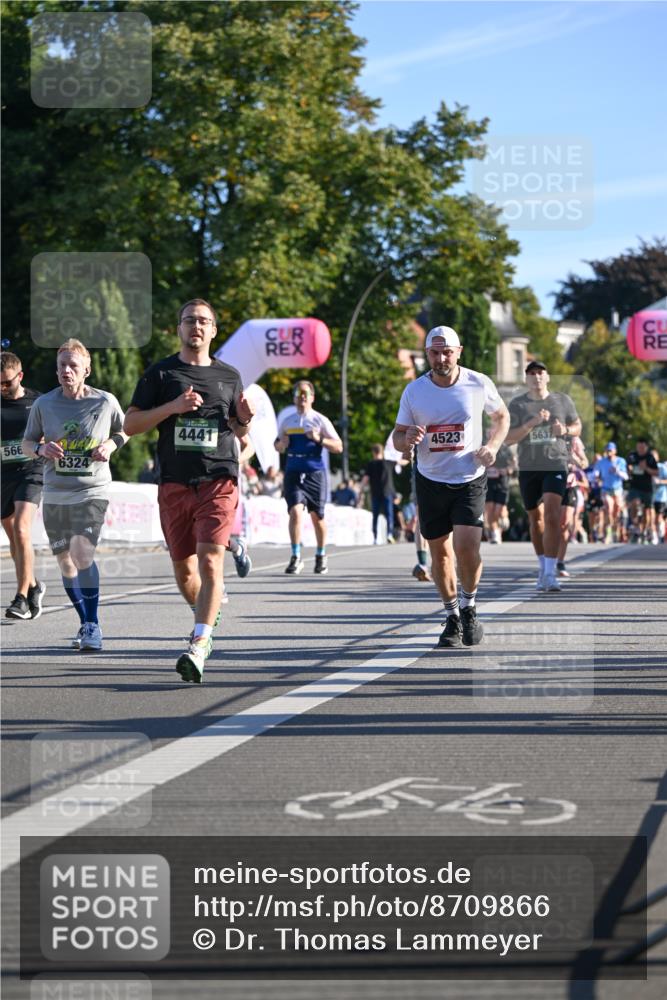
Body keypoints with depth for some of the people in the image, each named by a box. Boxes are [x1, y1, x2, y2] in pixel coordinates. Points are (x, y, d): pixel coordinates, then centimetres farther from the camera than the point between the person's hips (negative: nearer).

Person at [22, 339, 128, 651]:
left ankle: (93, 627, -10)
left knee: (82, 554, -20)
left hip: (92, 490, -4)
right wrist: (41, 448, -13)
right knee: (66, 563, 9)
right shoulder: (43, 404, 0)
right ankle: (86, 624, 27)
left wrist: (111, 444, -9)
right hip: (54, 494, 4)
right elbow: (27, 443, 9)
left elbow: (123, 430, 12)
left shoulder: (105, 402, -5)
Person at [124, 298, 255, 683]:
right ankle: (208, 614, 39)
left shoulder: (229, 376, 13)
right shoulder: (161, 373, 7)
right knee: (183, 568, 8)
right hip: (174, 483, 1)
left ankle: (198, 646, -21)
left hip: (219, 481, -1)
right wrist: (173, 407, -11)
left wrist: (244, 420, -3)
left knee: (210, 562, -17)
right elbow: (130, 424, 2)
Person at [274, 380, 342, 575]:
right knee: (295, 511, -16)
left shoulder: (320, 420, 1)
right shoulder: (287, 421, 11)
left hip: (315, 473, -1)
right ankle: (296, 557, -11)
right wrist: (281, 444, -1)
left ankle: (321, 556, 25)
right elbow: (277, 446, 22)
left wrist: (319, 439, -17)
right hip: (293, 473, 1)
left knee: (317, 516, 7)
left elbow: (338, 447, -1)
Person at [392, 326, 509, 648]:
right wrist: (408, 439, -21)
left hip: (470, 479, -2)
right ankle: (452, 618, 23)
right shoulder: (414, 391, -4)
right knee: (440, 553, 7)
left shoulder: (479, 384, -6)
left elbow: (502, 416, 12)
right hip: (430, 481, 2)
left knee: (466, 547, -17)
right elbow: (397, 437, 3)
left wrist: (493, 446, -5)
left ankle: (469, 608, 7)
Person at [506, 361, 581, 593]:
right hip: (528, 468, 2)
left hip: (556, 466, -2)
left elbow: (577, 426, 16)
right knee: (536, 519, 12)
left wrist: (565, 430, -7)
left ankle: (550, 573, -21)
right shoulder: (517, 404, 1)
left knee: (552, 515, -18)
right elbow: (508, 438, -5)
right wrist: (533, 423, -18)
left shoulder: (562, 400, 5)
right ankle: (543, 567, 31)